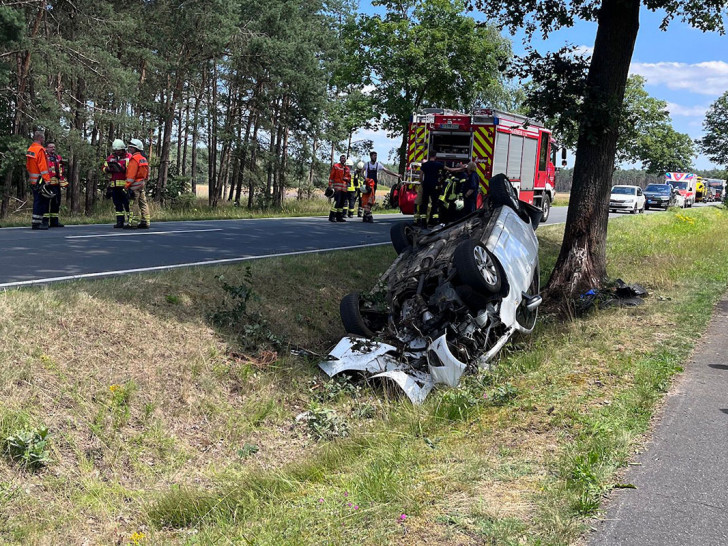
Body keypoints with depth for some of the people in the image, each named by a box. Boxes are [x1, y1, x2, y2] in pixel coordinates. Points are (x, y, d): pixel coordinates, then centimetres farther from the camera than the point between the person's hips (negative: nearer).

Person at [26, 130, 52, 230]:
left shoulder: (30, 149, 14)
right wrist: (47, 180, -21)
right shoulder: (40, 150, -15)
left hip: (33, 180, 9)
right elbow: (43, 166, -20)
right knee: (41, 201, -7)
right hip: (40, 180, -9)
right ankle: (37, 223, -9)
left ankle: (35, 222, 18)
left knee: (37, 201, 14)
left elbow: (28, 165, 19)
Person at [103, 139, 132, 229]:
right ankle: (120, 221, 15)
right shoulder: (110, 158, 15)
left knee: (127, 204, -7)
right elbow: (104, 169, 13)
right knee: (117, 204, 9)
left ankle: (129, 222, -6)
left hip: (125, 185, -6)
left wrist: (121, 167, -23)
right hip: (114, 185, 6)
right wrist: (108, 168, -9)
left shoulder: (129, 157, -2)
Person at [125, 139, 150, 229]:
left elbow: (131, 174, -17)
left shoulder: (134, 159, -13)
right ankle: (146, 222, 12)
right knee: (143, 204, 10)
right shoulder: (143, 159, 16)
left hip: (135, 185, -9)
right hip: (142, 185, 9)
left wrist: (127, 186, -16)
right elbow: (146, 174, 19)